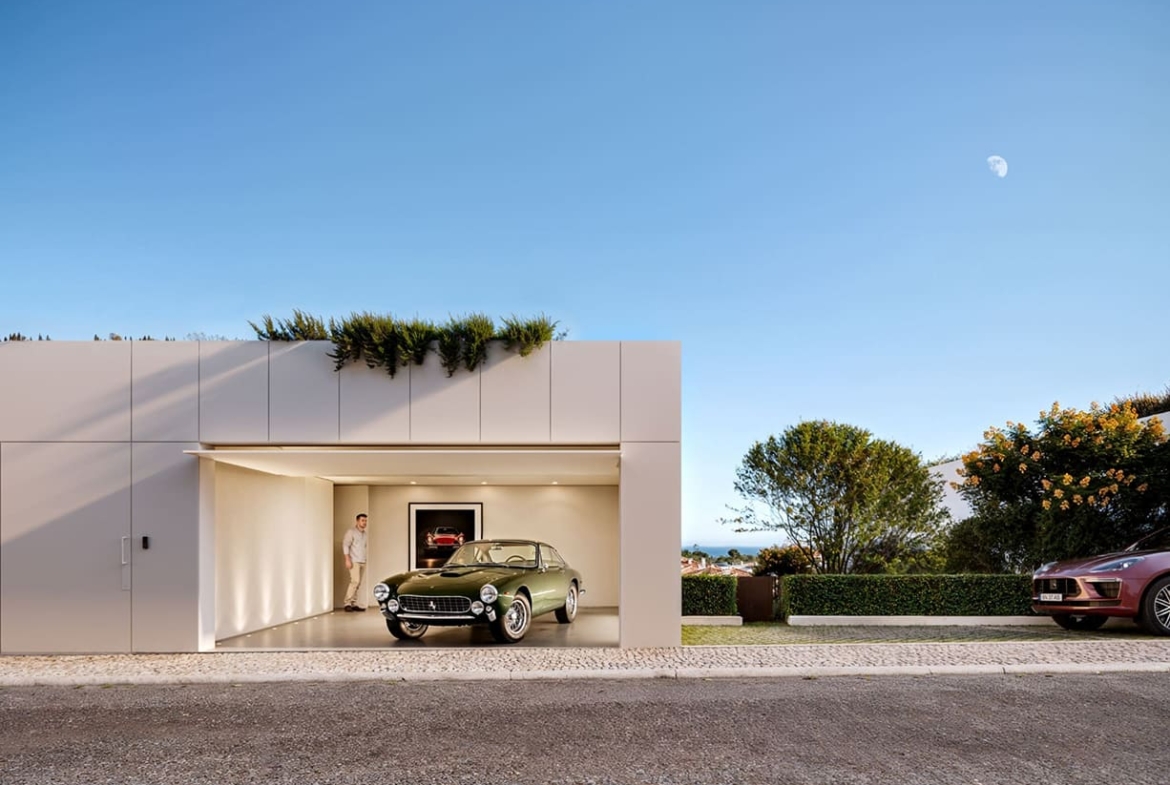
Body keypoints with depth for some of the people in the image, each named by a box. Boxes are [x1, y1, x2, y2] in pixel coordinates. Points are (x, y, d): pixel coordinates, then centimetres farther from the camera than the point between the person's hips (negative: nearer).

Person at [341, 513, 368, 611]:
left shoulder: (364, 534, 17)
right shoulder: (351, 532, -3)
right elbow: (345, 545, -9)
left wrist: (365, 560, 11)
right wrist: (347, 559, -17)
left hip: (362, 562, 7)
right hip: (354, 561, -6)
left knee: (358, 583, 3)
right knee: (355, 581, -17)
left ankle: (353, 604, 5)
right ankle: (348, 603, -15)